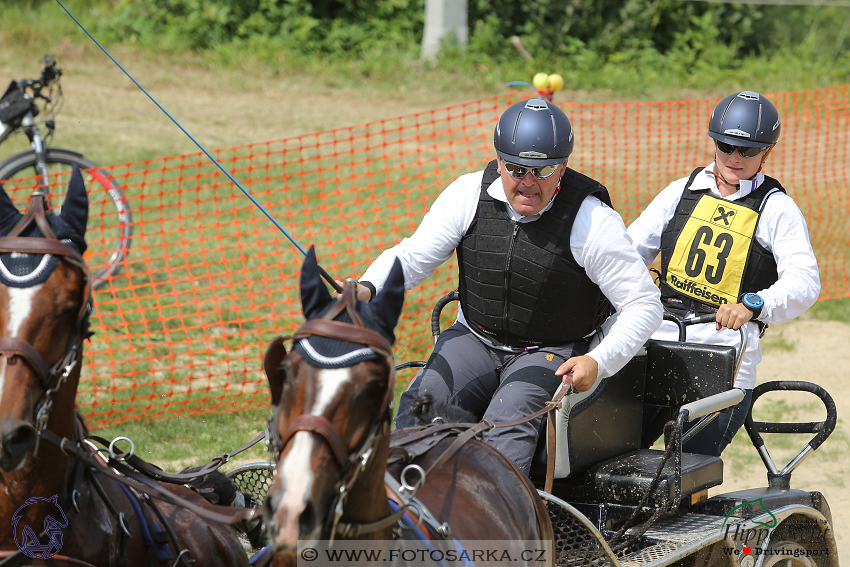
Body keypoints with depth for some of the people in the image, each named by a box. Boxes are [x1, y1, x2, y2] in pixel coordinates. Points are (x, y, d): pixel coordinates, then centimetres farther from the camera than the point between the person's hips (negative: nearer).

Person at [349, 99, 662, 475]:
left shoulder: (593, 221, -15)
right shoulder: (469, 194, -7)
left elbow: (645, 304, -11)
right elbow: (413, 256, -3)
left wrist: (599, 362, -26)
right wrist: (367, 289, -25)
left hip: (553, 353, -3)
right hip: (475, 337, 3)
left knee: (507, 422, -31)